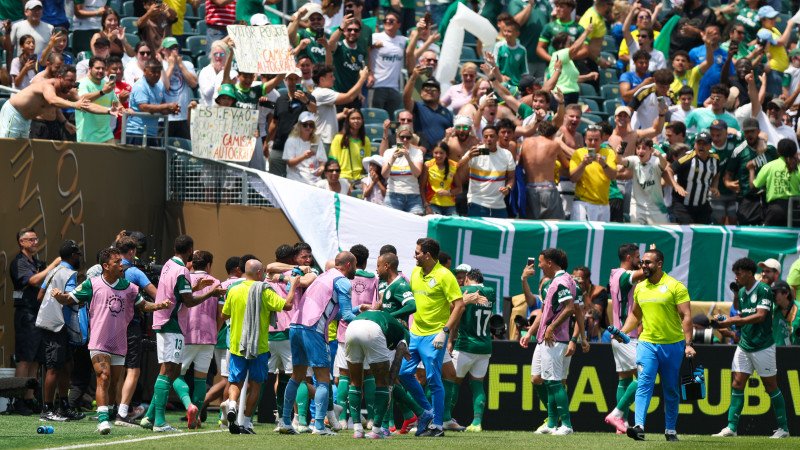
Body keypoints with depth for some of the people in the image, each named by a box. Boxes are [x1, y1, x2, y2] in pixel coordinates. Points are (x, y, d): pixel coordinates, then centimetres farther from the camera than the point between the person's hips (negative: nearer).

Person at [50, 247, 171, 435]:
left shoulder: (128, 287, 7)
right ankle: (103, 419, -26)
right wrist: (59, 296, -19)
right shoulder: (92, 284, -2)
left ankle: (106, 418, 24)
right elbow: (69, 299, 3)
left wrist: (159, 305, -3)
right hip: (99, 343, -4)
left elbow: (143, 305, 15)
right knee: (103, 378, -20)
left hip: (119, 345, 4)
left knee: (112, 384, 10)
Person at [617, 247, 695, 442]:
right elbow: (635, 314, 23)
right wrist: (622, 332, 7)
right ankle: (639, 426, -24)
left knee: (671, 390, 7)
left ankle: (670, 430, 17)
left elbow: (686, 317, -8)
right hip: (647, 343, 3)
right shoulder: (640, 288, 9)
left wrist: (688, 344, -15)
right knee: (644, 383, -14)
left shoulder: (675, 287, -6)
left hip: (673, 345, -3)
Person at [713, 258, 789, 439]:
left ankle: (783, 428, 10)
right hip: (744, 345, 7)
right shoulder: (741, 292, 11)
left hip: (762, 346, -7)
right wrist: (725, 322, -1)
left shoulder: (763, 290, -12)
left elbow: (760, 316, -22)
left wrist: (734, 321, -22)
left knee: (771, 386, 1)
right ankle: (731, 427, 0)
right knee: (737, 384, 0)